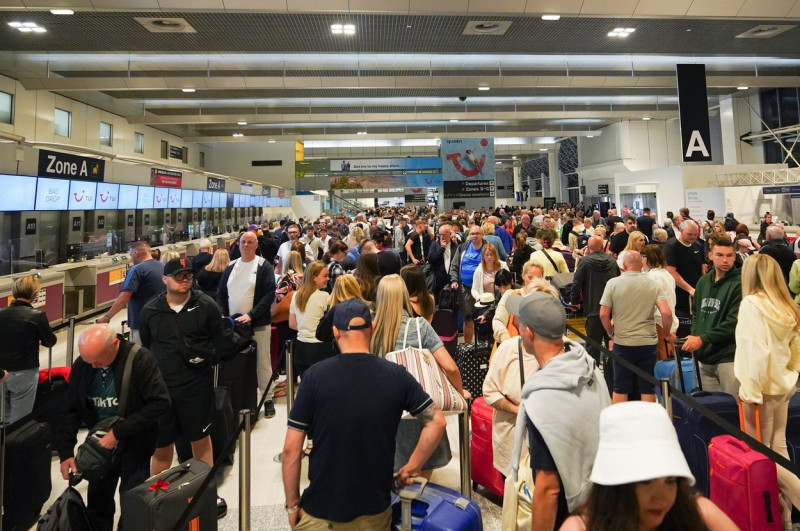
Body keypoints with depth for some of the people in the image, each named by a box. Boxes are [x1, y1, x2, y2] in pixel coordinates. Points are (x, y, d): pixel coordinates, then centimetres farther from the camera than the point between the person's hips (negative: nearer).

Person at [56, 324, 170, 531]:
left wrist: (119, 431, -25)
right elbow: (71, 409, 2)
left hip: (135, 443, -4)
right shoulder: (81, 364, -7)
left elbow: (160, 404, -24)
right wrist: (65, 450, -6)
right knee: (97, 500, 11)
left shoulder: (140, 359, -22)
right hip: (100, 440, 4)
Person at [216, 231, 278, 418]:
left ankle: (267, 398, 14)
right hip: (232, 324, 4)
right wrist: (223, 316, -2)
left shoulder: (264, 266, -4)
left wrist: (251, 315, -18)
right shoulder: (231, 267, 11)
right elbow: (221, 294, 13)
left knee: (262, 362, 3)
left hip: (258, 324, -4)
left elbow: (270, 294, -11)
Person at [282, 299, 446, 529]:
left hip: (321, 511, -1)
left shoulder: (315, 375, -14)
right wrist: (411, 467, 4)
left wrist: (292, 505, 0)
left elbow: (291, 449, -12)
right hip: (375, 509, 2)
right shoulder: (397, 375, -9)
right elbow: (437, 422, -5)